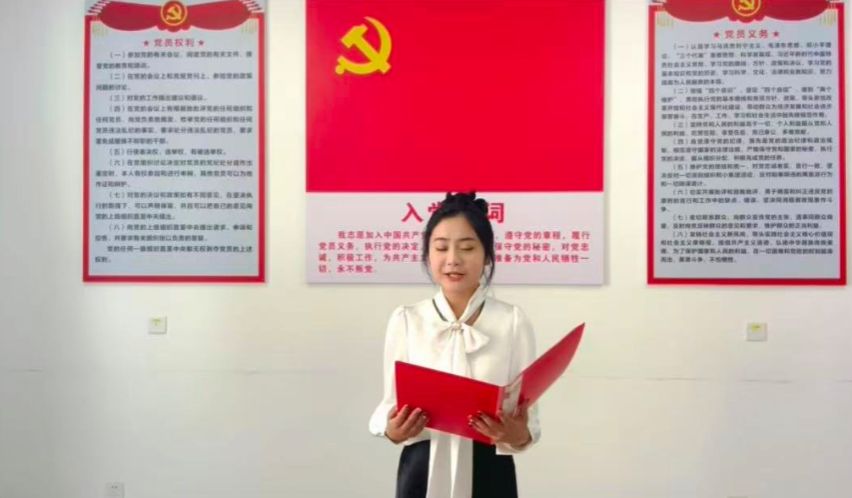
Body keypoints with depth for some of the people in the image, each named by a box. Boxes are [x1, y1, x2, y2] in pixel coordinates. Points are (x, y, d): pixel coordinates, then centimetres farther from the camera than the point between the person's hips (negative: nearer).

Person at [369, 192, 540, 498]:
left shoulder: (513, 322, -3)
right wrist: (393, 431, -18)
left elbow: (527, 422, -1)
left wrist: (518, 435, -23)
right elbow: (391, 404, 4)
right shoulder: (405, 321, 1)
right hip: (423, 471, 1)